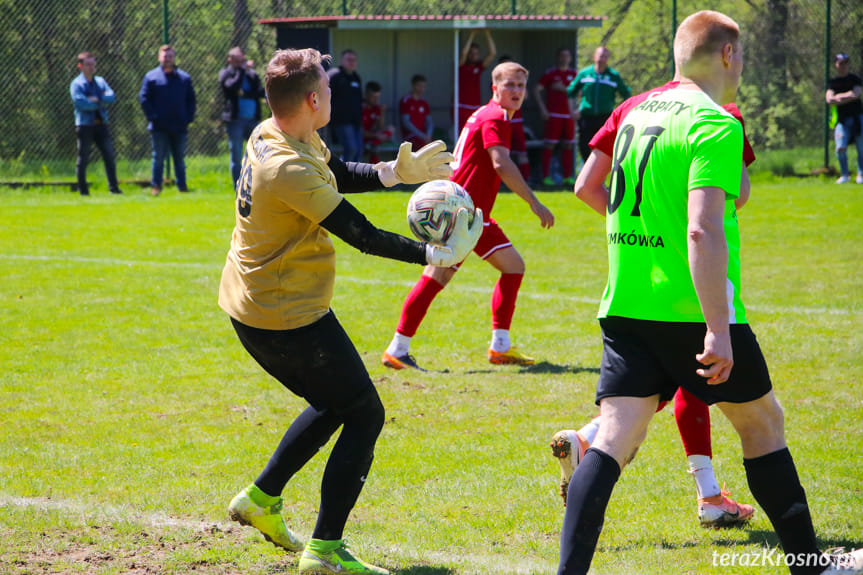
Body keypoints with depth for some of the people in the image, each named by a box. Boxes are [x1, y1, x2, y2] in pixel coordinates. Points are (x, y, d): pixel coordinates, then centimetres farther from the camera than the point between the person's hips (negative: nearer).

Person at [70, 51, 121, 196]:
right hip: (85, 125, -5)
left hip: (101, 124, 5)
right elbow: (80, 103, -17)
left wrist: (96, 100, -14)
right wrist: (102, 102, -7)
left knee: (109, 156, 0)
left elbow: (111, 97, 0)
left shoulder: (100, 81, 14)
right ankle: (83, 190, 6)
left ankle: (114, 188, 3)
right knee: (83, 159, 1)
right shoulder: (76, 84, -2)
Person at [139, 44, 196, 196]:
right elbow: (144, 98, 0)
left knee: (180, 158, 8)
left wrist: (188, 118, 1)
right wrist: (152, 117, -9)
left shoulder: (184, 78, 10)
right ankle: (156, 186, 5)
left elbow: (191, 100, 13)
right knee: (158, 158, 0)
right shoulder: (151, 77, 2)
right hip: (159, 127, -2)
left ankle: (182, 186, 14)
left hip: (179, 127, 2)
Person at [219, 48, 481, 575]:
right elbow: (362, 235, -25)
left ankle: (262, 498, 31)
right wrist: (435, 256, -17)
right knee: (365, 416, 0)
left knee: (333, 406, 26)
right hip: (290, 318, -10)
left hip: (250, 306, 10)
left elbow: (339, 175, 17)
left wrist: (395, 172, 3)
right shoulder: (289, 169, -28)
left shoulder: (271, 136, 2)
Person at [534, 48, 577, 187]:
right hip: (553, 113, -4)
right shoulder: (550, 73, 1)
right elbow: (537, 90, -2)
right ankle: (546, 176, -5)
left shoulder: (573, 74, 11)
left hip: (568, 114, 4)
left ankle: (567, 177, 10)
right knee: (550, 144, -7)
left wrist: (563, 88, -8)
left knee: (568, 145, 5)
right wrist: (542, 108, -9)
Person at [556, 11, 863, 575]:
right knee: (762, 422, 12)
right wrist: (718, 331, -26)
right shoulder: (716, 126, -14)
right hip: (694, 311, -6)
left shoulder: (637, 112, 12)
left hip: (625, 310, 6)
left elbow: (588, 190, 26)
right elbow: (702, 231, -24)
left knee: (615, 439, -2)